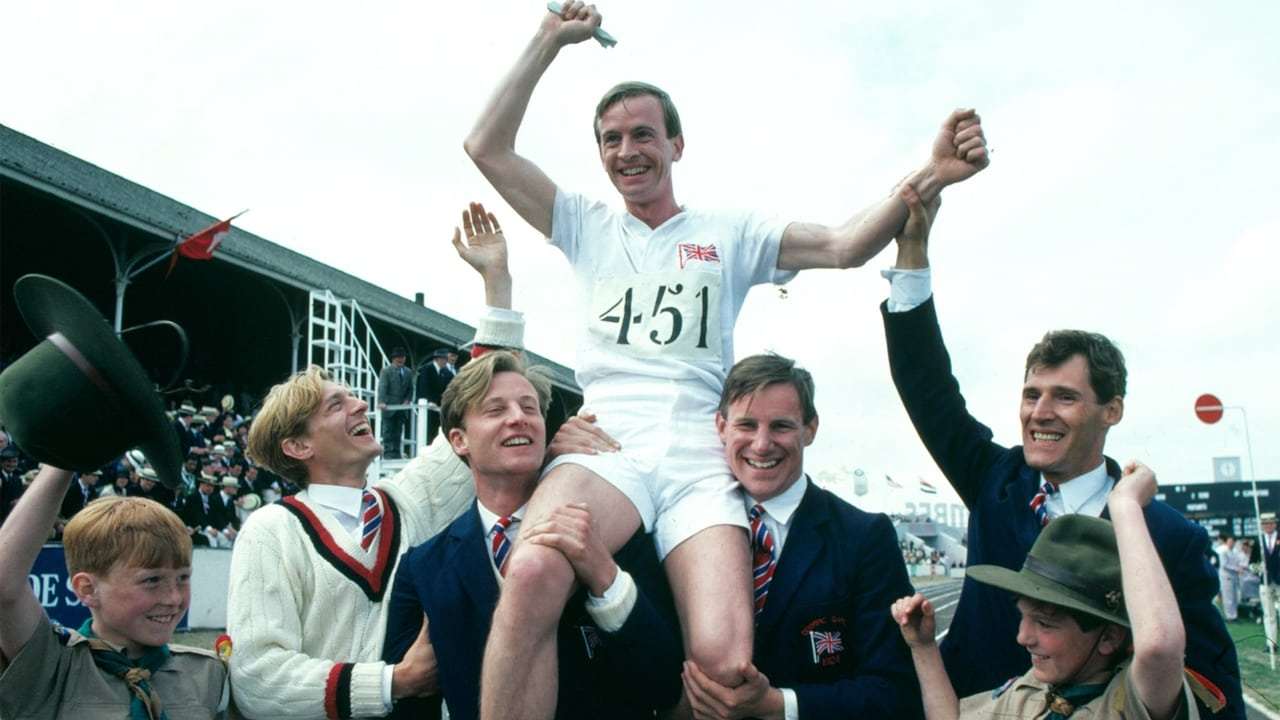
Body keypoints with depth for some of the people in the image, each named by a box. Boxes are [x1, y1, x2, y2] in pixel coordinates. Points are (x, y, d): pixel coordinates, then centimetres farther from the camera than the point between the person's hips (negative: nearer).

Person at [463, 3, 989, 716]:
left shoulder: (730, 233, 17)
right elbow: (488, 148, 15)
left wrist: (928, 178, -12)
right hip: (605, 448, 0)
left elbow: (844, 247, 4)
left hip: (700, 465, 0)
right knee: (533, 572, -36)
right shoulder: (589, 226, 20)